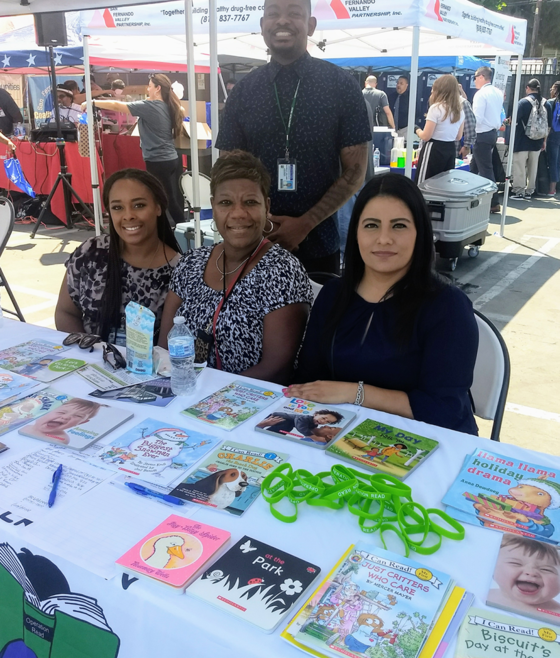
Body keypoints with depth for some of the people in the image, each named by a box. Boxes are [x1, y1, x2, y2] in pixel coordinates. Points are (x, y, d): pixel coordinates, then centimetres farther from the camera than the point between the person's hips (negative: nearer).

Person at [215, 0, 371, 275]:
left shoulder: (341, 85, -3)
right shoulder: (242, 91, 3)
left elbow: (355, 171, -5)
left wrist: (305, 224, -13)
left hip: (318, 242, -1)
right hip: (255, 242, 2)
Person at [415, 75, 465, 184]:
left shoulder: (436, 108, -12)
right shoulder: (460, 110, 9)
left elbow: (426, 137, -13)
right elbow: (458, 136, 16)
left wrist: (418, 131, 7)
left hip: (434, 150, -7)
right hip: (451, 150, 7)